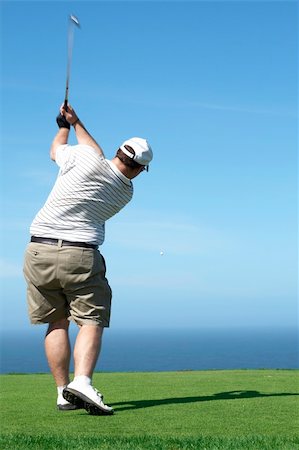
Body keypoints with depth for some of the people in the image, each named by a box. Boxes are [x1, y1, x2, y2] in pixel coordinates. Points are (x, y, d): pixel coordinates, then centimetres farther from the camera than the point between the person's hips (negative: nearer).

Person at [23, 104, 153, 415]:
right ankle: (82, 381, -21)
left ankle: (63, 392, 9)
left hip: (38, 252, 2)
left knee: (56, 322, 11)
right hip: (81, 256, -1)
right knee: (91, 321, 2)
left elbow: (55, 151, 17)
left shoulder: (86, 160, -6)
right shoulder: (126, 192, 6)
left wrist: (65, 125, 36)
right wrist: (76, 122, 31)